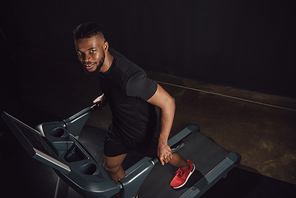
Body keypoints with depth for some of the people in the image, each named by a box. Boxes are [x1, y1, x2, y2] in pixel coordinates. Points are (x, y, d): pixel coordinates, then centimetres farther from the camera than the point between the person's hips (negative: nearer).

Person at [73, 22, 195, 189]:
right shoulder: (100, 61, -16)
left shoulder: (130, 78, -42)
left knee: (165, 156, 24)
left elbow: (168, 102, -34)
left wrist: (162, 143, -31)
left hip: (145, 133, -6)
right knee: (110, 167, 21)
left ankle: (187, 167, 61)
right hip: (119, 129, 6)